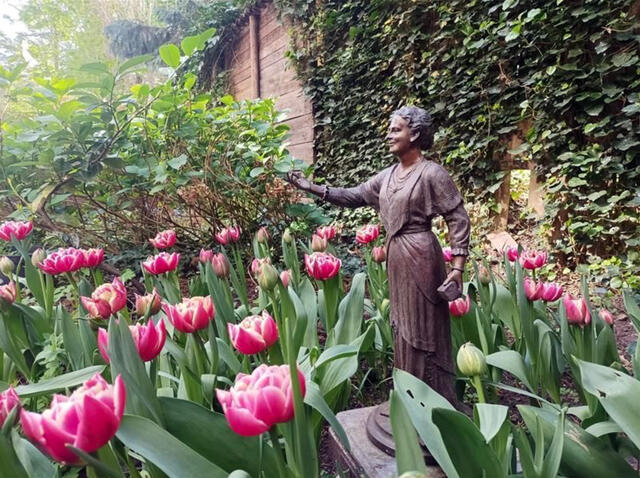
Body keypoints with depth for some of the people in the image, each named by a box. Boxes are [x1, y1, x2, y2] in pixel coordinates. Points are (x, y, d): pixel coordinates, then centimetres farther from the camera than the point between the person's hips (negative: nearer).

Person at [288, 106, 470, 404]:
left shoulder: (431, 173, -11)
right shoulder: (388, 176, 11)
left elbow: (458, 219, -11)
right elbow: (355, 196, 14)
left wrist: (458, 267, -17)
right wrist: (313, 188, 7)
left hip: (420, 256, -8)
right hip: (395, 257, 8)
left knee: (423, 330, 1)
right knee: (403, 327, 16)